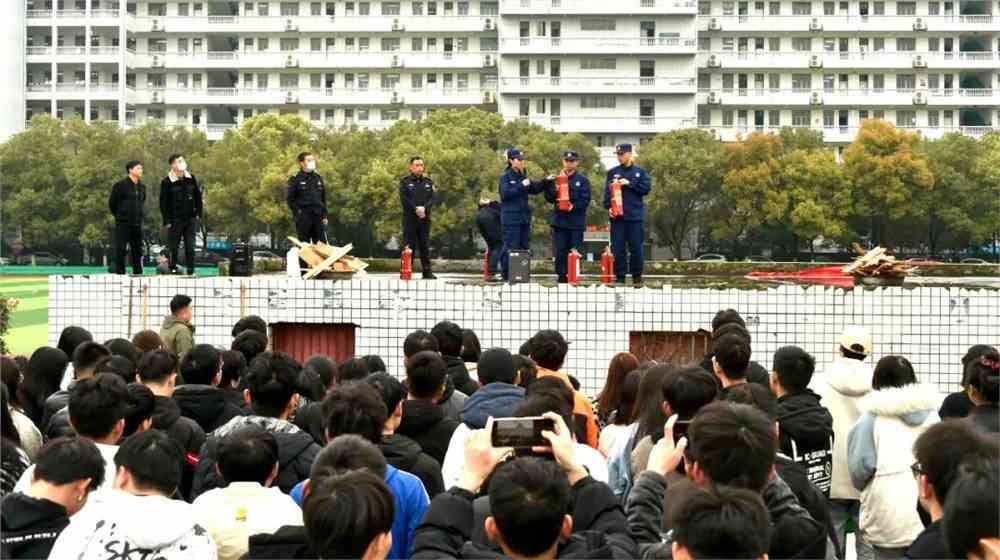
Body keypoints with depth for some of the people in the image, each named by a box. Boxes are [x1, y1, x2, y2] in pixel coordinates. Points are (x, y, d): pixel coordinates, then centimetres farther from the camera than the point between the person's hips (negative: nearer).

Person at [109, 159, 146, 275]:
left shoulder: (142, 187, 12)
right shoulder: (120, 186, -6)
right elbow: (112, 202, 0)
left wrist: (139, 215, 13)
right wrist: (119, 216, 6)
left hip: (137, 223, 6)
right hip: (123, 223, -6)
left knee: (138, 250, 7)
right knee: (120, 250, -6)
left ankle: (138, 273, 12)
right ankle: (119, 273, -3)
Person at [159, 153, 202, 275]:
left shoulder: (191, 179, 7)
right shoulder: (166, 182, -5)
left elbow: (198, 196, 14)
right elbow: (163, 202, -4)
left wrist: (198, 213, 6)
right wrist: (167, 221, -8)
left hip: (190, 219, 3)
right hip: (175, 220, -3)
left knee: (190, 246, 3)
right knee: (173, 247, 0)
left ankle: (190, 270, 6)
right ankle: (173, 268, 8)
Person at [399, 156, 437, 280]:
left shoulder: (428, 182, 14)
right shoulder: (405, 181, 3)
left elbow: (432, 198, 4)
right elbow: (404, 199, -8)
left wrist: (424, 208, -14)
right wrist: (416, 209, -17)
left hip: (425, 218, 3)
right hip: (410, 218, -3)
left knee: (425, 246, 4)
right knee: (409, 246, -4)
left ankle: (427, 272, 5)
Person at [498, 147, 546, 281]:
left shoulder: (523, 176, 13)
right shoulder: (505, 177, -5)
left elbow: (534, 189, 19)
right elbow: (505, 194, -17)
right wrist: (522, 186, -19)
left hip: (524, 217, 7)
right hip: (511, 218, -7)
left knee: (525, 247, 9)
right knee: (511, 247, -7)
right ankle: (507, 274, -1)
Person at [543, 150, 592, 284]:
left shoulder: (583, 180, 5)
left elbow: (586, 200, -3)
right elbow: (550, 199, 8)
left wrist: (574, 206, -18)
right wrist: (550, 186, -10)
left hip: (576, 222, -2)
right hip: (559, 221, 2)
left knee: (575, 252, -2)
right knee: (560, 251, 1)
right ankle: (561, 277, 7)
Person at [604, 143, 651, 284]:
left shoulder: (640, 172, 7)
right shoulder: (612, 172, 9)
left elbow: (647, 188, -3)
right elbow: (607, 191, 5)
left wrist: (629, 183, -10)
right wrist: (609, 207, -10)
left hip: (635, 215, -1)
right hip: (617, 215, 1)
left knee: (636, 247, 1)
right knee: (618, 248, 0)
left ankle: (637, 275, 9)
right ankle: (619, 276, 6)